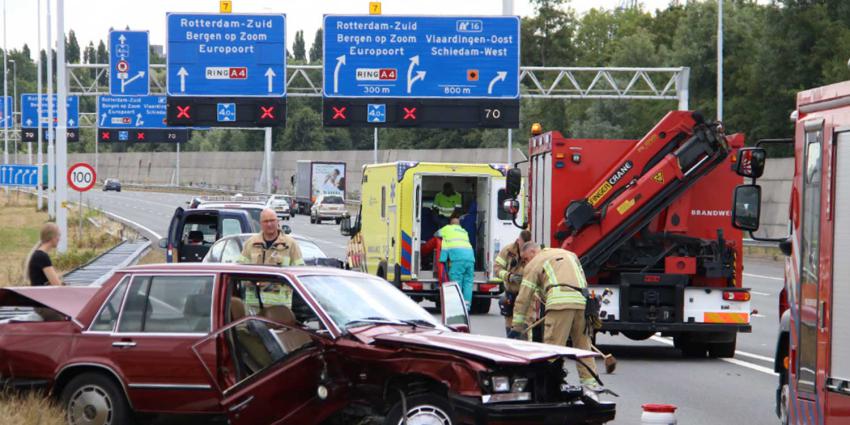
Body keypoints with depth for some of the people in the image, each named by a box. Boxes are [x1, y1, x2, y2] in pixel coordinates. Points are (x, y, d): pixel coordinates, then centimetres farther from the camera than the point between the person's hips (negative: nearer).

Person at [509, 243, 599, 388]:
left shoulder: (534, 264, 16)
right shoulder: (569, 254, 33)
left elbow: (524, 297, 13)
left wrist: (517, 326, 14)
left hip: (560, 302, -5)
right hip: (582, 301, 6)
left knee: (553, 344, -6)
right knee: (583, 344, 14)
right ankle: (589, 381, 13)